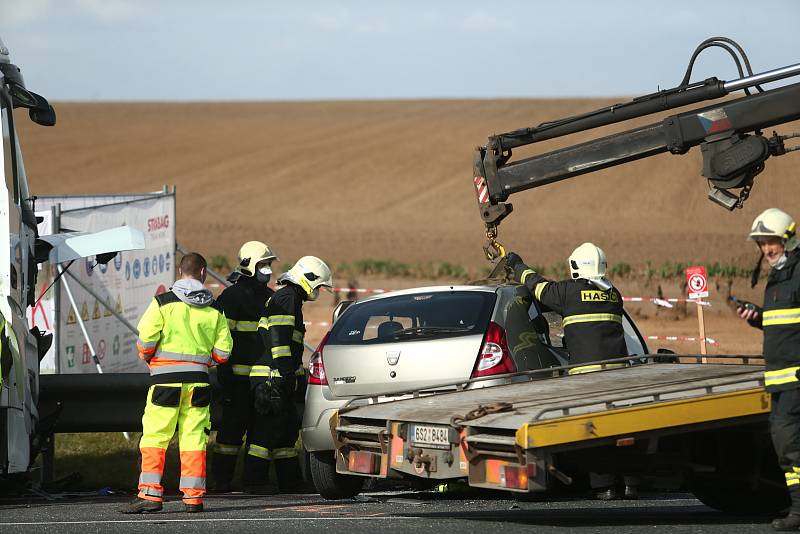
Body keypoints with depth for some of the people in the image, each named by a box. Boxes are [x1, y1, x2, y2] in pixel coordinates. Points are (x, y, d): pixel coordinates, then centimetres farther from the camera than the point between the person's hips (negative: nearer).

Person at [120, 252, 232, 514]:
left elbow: (145, 341, -8)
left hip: (166, 380, -3)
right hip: (199, 380, 3)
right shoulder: (214, 309, 7)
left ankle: (151, 494, -6)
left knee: (155, 436, 0)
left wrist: (146, 356, 13)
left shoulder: (163, 303, -6)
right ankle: (193, 496, 5)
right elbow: (223, 351, 7)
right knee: (194, 438, 7)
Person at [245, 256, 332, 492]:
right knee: (268, 428, -10)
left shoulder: (291, 299, 24)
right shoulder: (286, 298, -10)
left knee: (288, 428, 13)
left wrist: (299, 375, 28)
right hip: (271, 377, -11)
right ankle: (252, 481, -10)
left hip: (280, 378, 11)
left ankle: (290, 481, 18)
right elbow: (279, 338, -19)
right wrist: (286, 373, -22)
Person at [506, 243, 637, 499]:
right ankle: (631, 484, 5)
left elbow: (538, 286, 14)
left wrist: (518, 266, 32)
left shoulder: (570, 291, 0)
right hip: (617, 368, 4)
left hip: (586, 370, -4)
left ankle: (604, 487, -7)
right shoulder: (614, 295, 16)